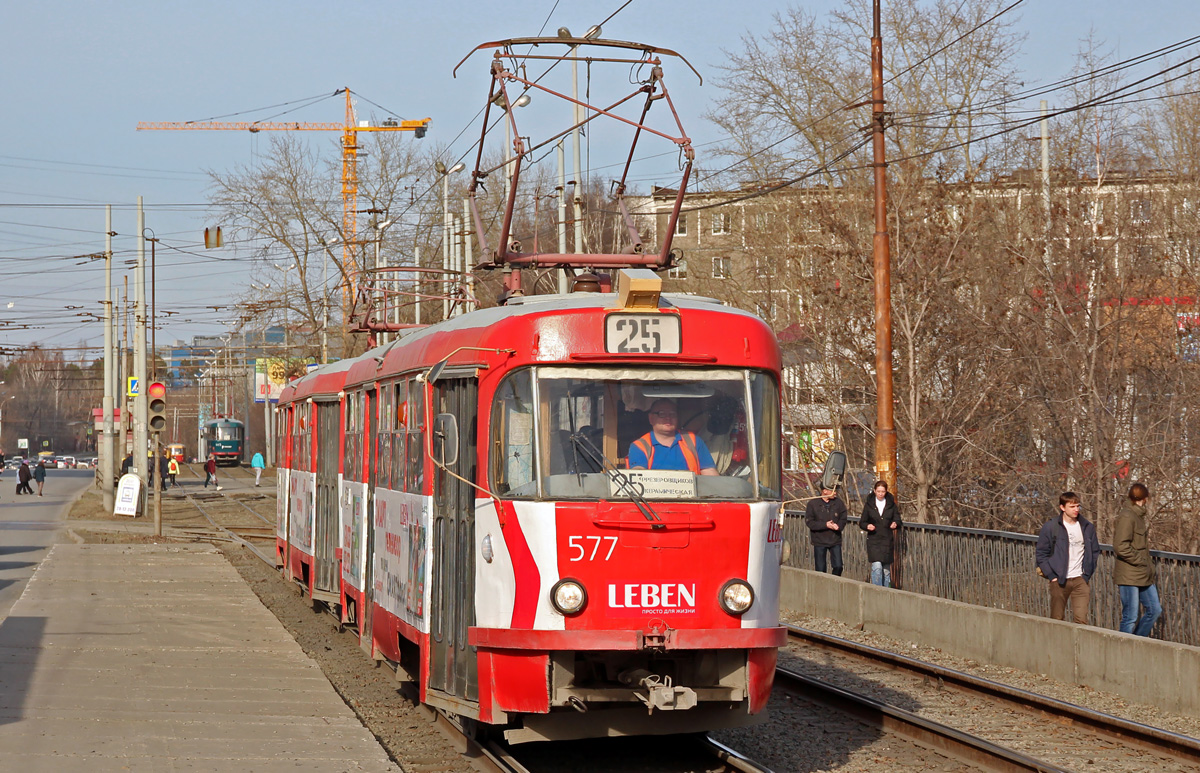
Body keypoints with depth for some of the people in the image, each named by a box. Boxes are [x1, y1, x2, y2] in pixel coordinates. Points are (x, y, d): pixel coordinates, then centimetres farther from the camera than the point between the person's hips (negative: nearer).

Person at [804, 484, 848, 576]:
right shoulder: (812, 504, -6)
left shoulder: (838, 503, 2)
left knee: (838, 566, -2)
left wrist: (838, 526, -16)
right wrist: (825, 525, -20)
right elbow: (809, 522, -10)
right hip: (819, 541, -2)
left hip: (835, 541, 2)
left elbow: (843, 519, 7)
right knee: (820, 569, 1)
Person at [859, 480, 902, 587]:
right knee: (877, 567, -16)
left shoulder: (891, 505, 6)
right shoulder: (869, 505, 4)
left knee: (886, 569, 7)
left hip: (887, 541, 2)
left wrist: (895, 524, -15)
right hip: (873, 540, -2)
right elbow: (862, 523, 7)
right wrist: (867, 526, -15)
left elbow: (898, 520, 9)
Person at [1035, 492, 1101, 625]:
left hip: (1081, 580, 1)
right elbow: (1041, 553, 1)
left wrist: (1087, 574, 5)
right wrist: (1051, 576, -6)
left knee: (1081, 619, -12)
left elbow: (1095, 551, 17)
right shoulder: (1050, 527, -1)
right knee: (1056, 620, 5)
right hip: (1059, 581, -1)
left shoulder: (1087, 527, 8)